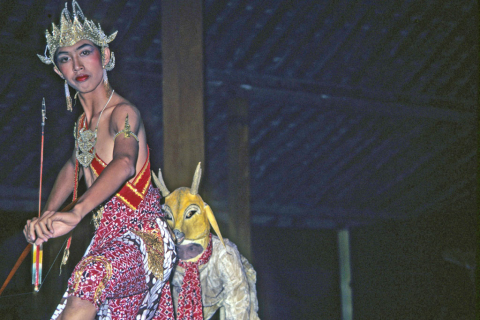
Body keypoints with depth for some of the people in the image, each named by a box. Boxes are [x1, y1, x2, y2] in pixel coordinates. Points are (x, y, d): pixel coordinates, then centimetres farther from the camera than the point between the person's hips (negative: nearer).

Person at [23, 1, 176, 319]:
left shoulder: (123, 113, -14)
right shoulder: (84, 122, 12)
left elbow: (124, 163, -34)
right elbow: (73, 167, 29)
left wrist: (76, 213, -50)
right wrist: (46, 216, 11)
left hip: (143, 237, -8)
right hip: (109, 238, 8)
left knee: (92, 277, -34)